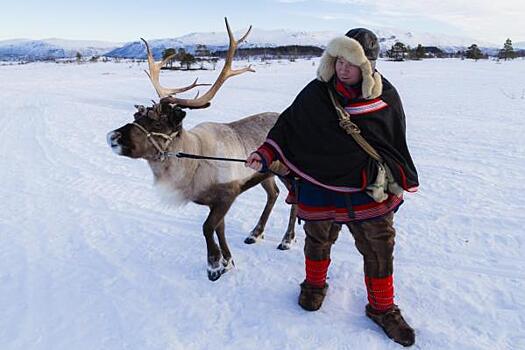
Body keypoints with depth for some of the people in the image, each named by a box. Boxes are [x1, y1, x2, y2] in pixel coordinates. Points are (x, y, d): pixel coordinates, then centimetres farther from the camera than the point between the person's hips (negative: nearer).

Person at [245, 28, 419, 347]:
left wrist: (399, 184, 10)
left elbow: (395, 147, 6)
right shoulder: (316, 93, -8)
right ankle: (315, 285, 49)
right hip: (320, 188, 0)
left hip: (369, 192, 1)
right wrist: (265, 155, -14)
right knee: (318, 240, 19)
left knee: (380, 249, 9)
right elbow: (287, 126, -2)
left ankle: (382, 308, 32)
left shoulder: (386, 97, -5)